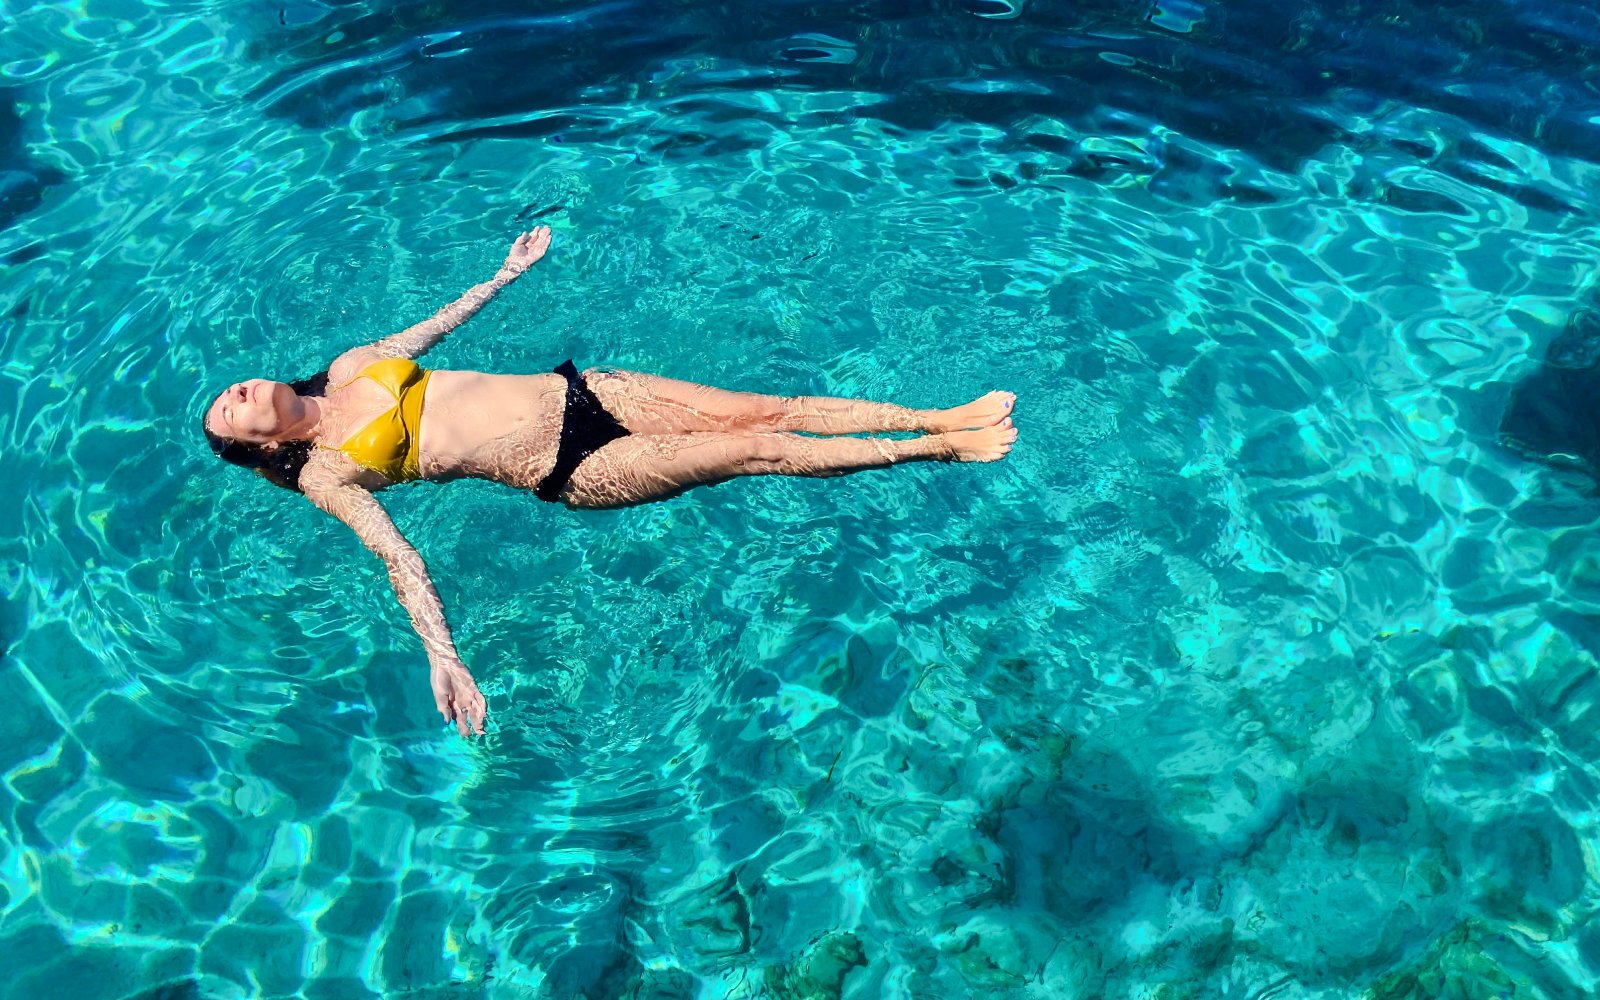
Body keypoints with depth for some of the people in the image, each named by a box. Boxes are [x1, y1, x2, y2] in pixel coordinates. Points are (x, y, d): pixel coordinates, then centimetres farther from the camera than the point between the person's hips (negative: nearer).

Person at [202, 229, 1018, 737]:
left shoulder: (351, 367, 13)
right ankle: (935, 451, 0)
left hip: (571, 389, 6)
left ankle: (937, 418, 4)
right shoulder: (325, 472, -3)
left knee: (768, 410, -4)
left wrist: (507, 272, 34)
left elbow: (433, 326, 26)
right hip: (567, 472, -5)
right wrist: (442, 656, -26)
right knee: (758, 450, -10)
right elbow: (396, 556, -13)